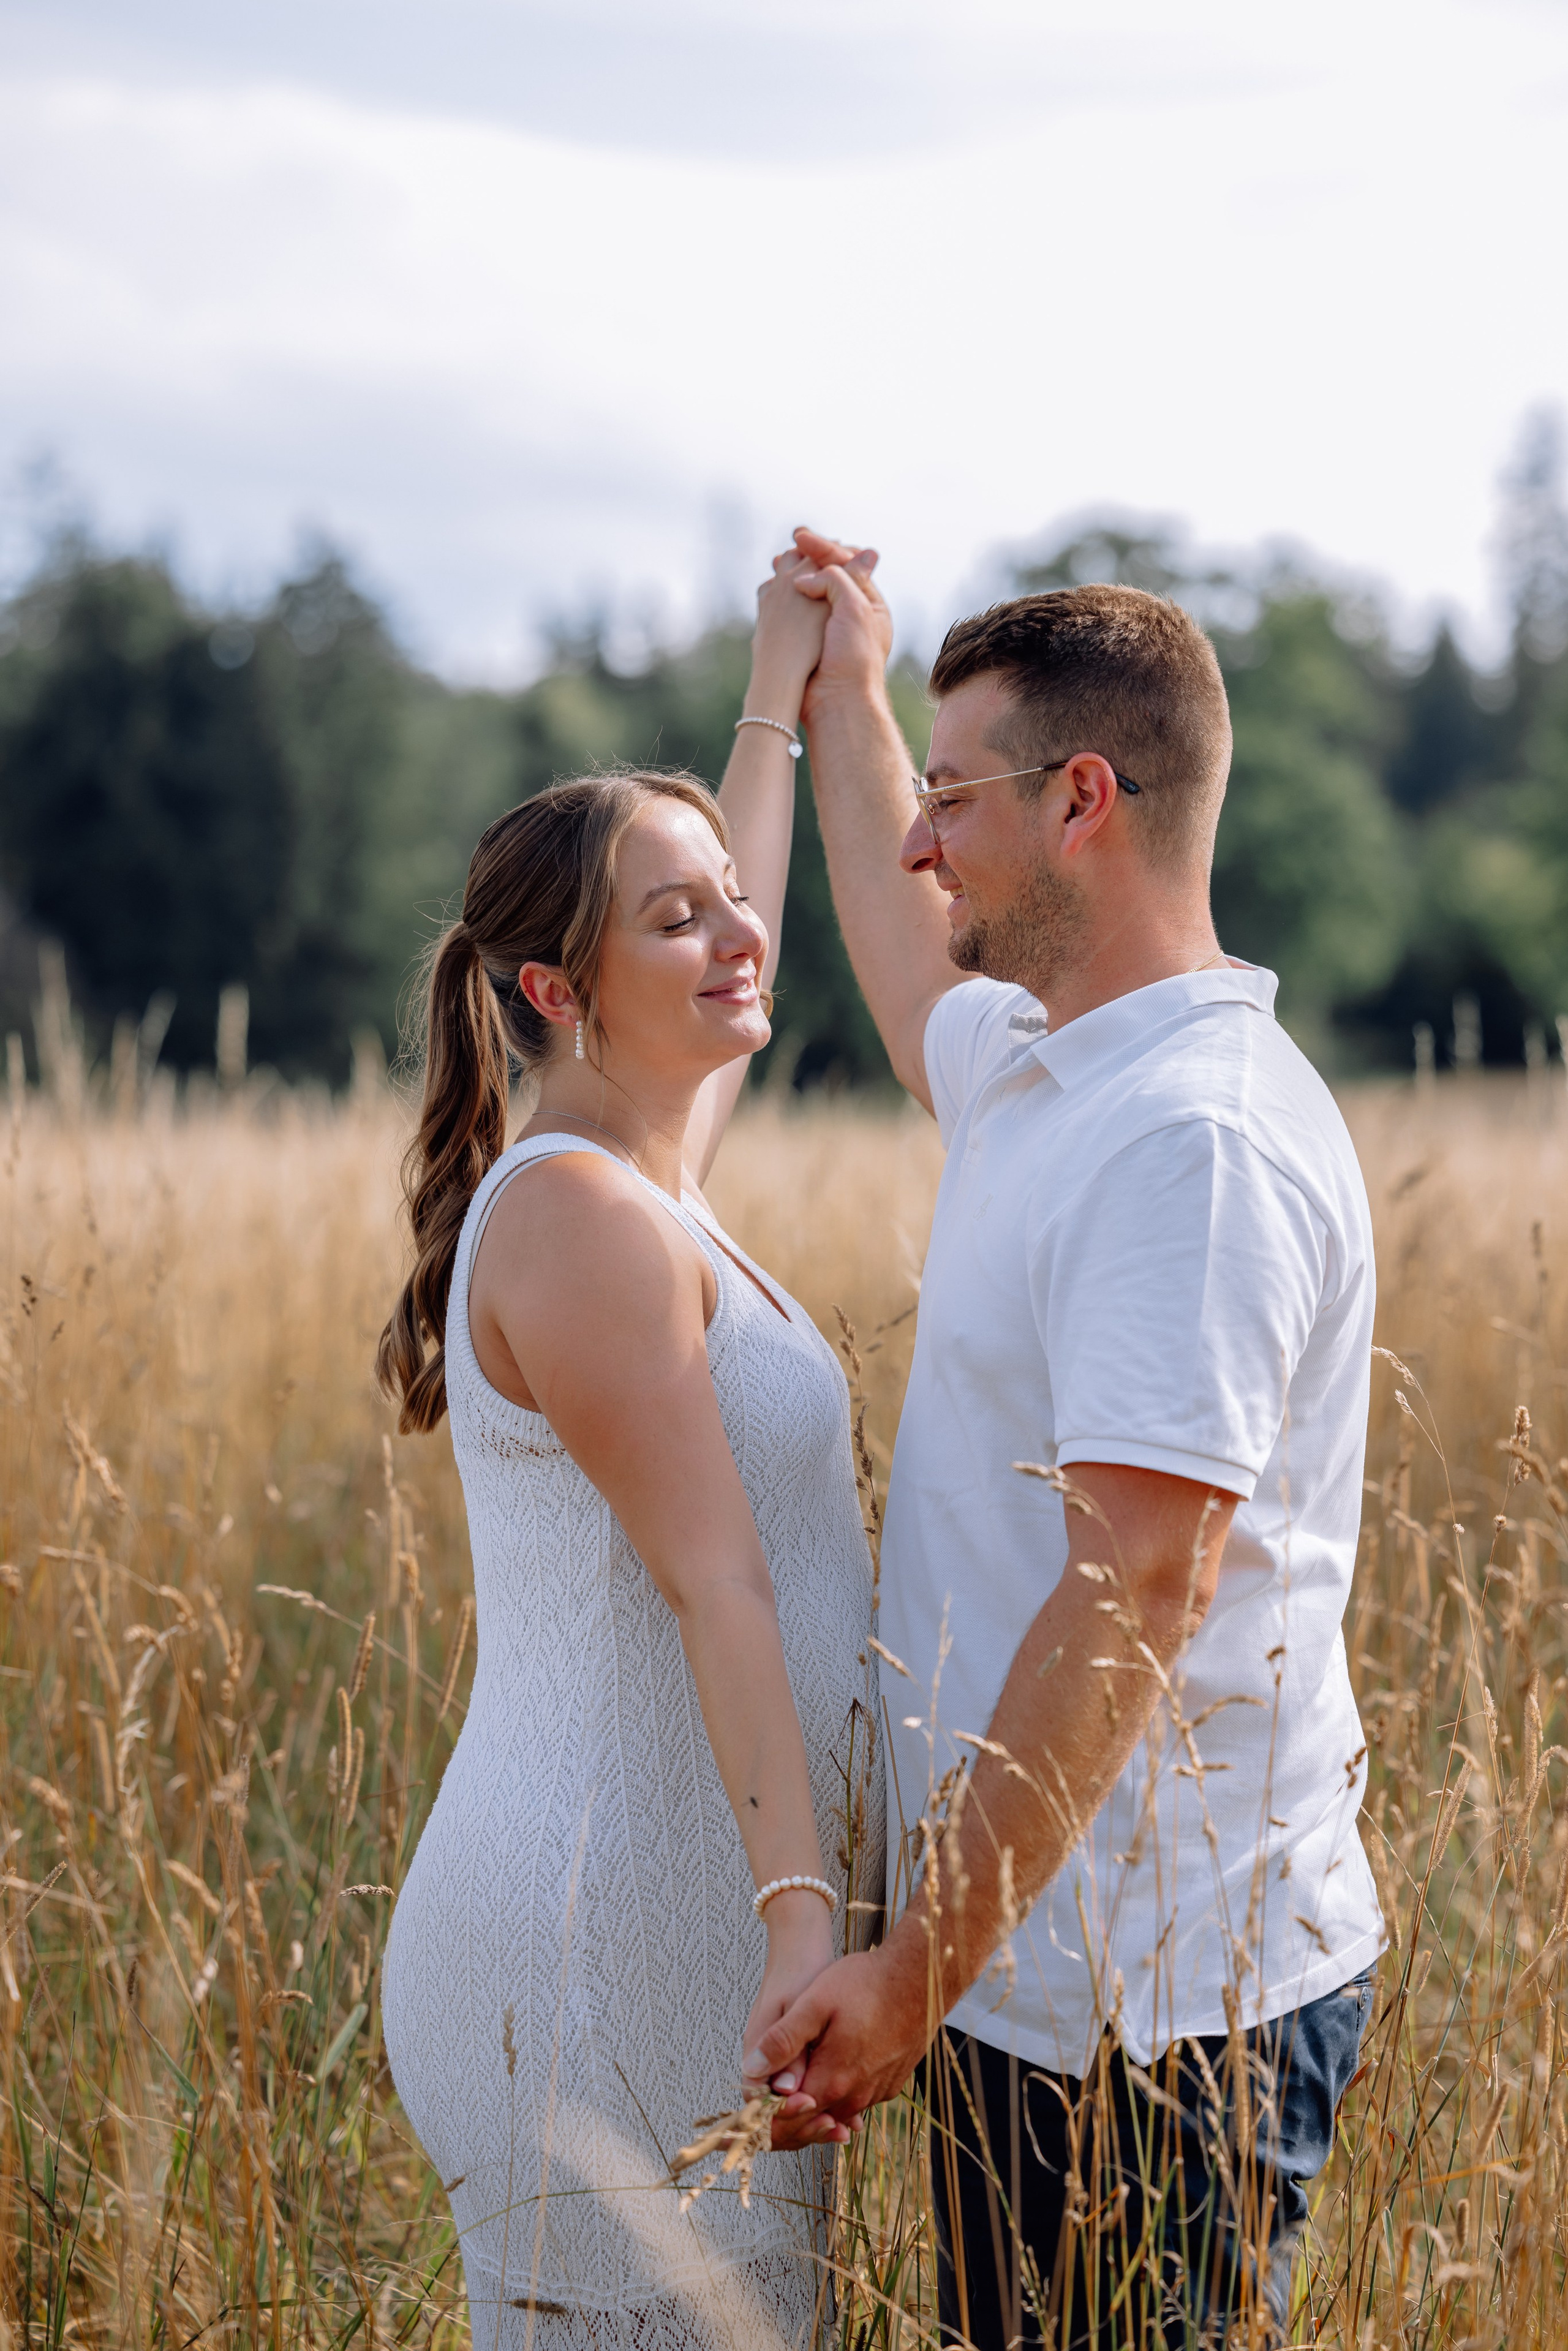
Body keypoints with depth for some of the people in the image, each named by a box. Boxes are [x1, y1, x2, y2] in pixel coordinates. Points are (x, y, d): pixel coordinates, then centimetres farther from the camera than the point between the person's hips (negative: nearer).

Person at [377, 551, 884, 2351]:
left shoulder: (637, 1178, 14)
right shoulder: (580, 1216, -14)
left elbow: (731, 972, 33)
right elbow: (712, 1579, -22)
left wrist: (780, 703, 41)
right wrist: (800, 1906, -26)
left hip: (689, 1922, 10)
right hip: (608, 1950, -10)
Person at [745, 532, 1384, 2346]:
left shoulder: (1201, 1141, -21)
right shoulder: (1045, 1077, 10)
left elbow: (1136, 1599, -26)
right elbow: (911, 975, 36)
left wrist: (923, 1964, -26)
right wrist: (844, 696, 45)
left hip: (1152, 2009, -10)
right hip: (1063, 1969, 10)